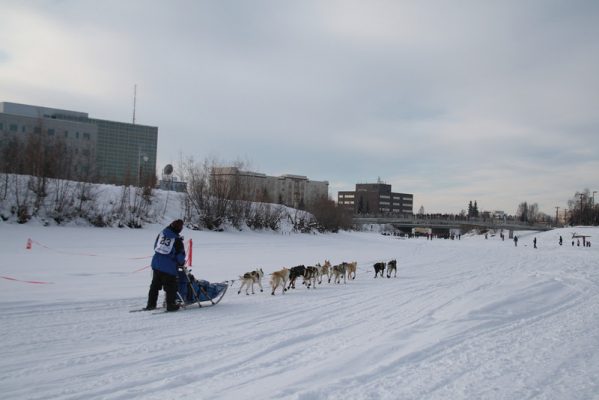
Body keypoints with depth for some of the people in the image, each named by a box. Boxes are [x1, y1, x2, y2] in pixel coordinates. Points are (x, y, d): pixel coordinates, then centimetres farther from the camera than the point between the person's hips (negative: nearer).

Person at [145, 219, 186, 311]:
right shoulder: (177, 240, -9)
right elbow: (181, 255, -4)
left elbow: (155, 247, 15)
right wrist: (181, 263, 15)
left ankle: (151, 304, 23)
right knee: (170, 287, 5)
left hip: (156, 263, 6)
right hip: (169, 267, -6)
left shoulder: (161, 234, 7)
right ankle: (171, 305, 8)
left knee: (155, 285, 17)